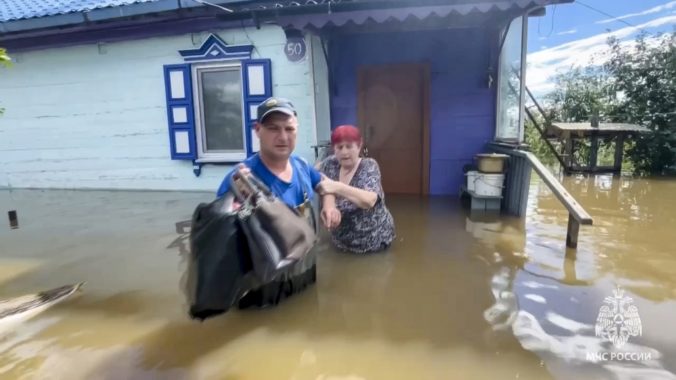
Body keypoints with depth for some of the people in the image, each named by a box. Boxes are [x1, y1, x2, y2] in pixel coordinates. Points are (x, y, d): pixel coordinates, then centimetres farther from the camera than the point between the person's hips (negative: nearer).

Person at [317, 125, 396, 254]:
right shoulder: (330, 163, -5)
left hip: (374, 240, -4)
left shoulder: (369, 166, -20)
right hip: (342, 242, 4)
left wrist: (336, 187, -48)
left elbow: (369, 201, -36)